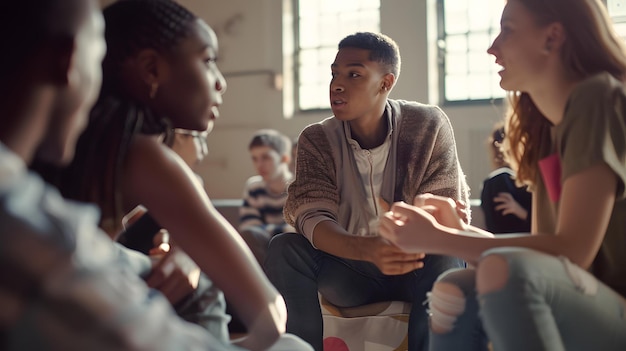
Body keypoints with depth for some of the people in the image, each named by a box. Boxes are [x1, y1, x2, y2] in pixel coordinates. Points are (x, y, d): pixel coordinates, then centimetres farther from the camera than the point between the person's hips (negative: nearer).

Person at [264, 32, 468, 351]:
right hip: (350, 267, 2)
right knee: (284, 249, -24)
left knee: (443, 260, -34)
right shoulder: (317, 140, -6)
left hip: (415, 267, -1)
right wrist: (368, 250, -40)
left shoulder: (428, 125, -10)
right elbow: (311, 217, -19)